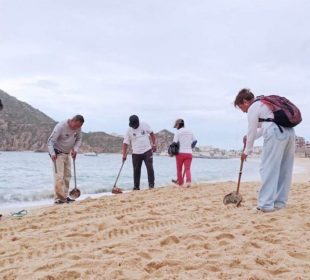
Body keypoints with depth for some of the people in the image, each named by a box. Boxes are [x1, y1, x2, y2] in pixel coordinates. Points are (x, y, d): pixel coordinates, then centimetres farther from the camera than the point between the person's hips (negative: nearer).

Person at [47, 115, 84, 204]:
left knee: (67, 176, 9)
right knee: (59, 176, -13)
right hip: (57, 154, -7)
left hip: (67, 154, 7)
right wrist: (52, 153, -36)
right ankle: (59, 198, -11)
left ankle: (65, 197, 16)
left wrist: (75, 149, -9)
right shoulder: (61, 126, -24)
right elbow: (50, 141, -24)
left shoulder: (78, 128, -6)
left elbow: (79, 139, 8)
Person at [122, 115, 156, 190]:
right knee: (136, 170, 5)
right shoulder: (129, 131, -5)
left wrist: (154, 144, 2)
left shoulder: (145, 125, -2)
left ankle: (151, 184, 0)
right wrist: (124, 155, -12)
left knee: (150, 168, -7)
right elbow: (125, 143, -5)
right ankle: (136, 186, 15)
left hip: (147, 151, 0)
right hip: (136, 153, 0)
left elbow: (151, 134, 11)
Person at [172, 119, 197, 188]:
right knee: (187, 169, -2)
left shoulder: (178, 132, -5)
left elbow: (174, 143, -11)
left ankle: (180, 182, 22)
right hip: (189, 153, 3)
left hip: (180, 153, -3)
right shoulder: (190, 132, 11)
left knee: (179, 169, 12)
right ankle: (188, 181, -24)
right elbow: (195, 141, 16)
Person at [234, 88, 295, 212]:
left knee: (268, 169, -6)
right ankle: (279, 201, 18)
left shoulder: (253, 108, 1)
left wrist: (247, 151, 14)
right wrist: (249, 137, 32)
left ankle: (266, 204, -7)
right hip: (289, 132, 9)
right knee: (284, 169, 11)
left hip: (276, 134, -9)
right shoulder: (264, 104, 28)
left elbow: (251, 131, 3)